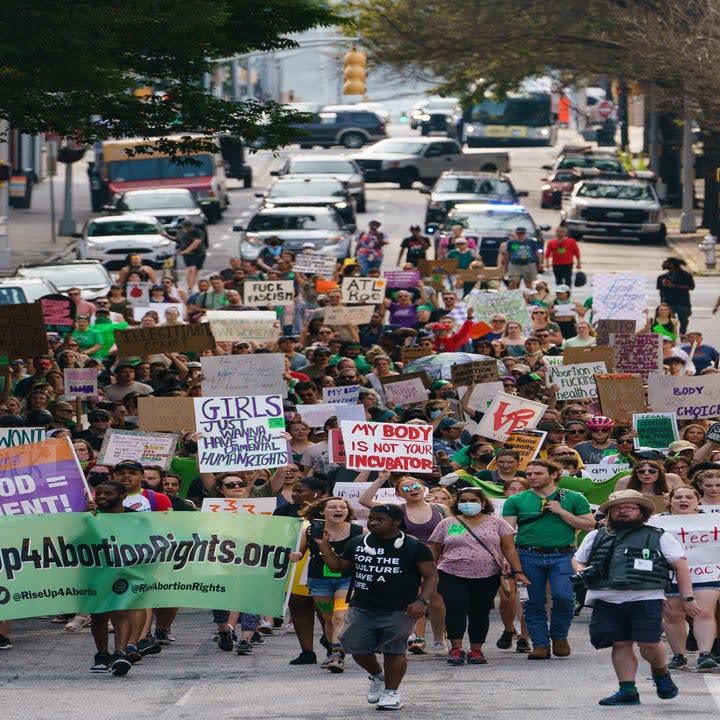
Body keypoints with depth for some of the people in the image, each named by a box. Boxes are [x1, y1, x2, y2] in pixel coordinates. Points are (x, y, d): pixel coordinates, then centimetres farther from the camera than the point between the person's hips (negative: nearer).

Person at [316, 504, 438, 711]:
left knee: (393, 651, -5)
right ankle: (378, 677, 32)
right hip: (362, 609, 4)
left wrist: (422, 601, -16)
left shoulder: (414, 547, -4)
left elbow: (431, 575, -3)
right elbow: (338, 566, 19)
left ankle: (391, 692, 10)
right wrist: (324, 546, 5)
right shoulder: (357, 544, 10)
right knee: (358, 649, 5)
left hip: (398, 611, -4)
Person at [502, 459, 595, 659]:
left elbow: (589, 526, 4)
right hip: (529, 557, 1)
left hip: (562, 555, -1)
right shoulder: (516, 501, 9)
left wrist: (561, 511, -4)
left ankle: (559, 637, 8)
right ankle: (540, 644, 11)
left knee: (563, 597, -15)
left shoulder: (573, 498, 8)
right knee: (535, 602, 2)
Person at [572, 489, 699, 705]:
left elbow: (681, 566, 9)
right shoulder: (596, 537, 18)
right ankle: (627, 691, 7)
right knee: (620, 644, -1)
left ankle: (661, 672, 20)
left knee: (648, 643, -11)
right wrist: (581, 571, 4)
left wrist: (688, 598, 2)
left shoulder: (659, 538, 9)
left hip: (645, 599, -3)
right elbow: (577, 560, 29)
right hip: (606, 600, 3)